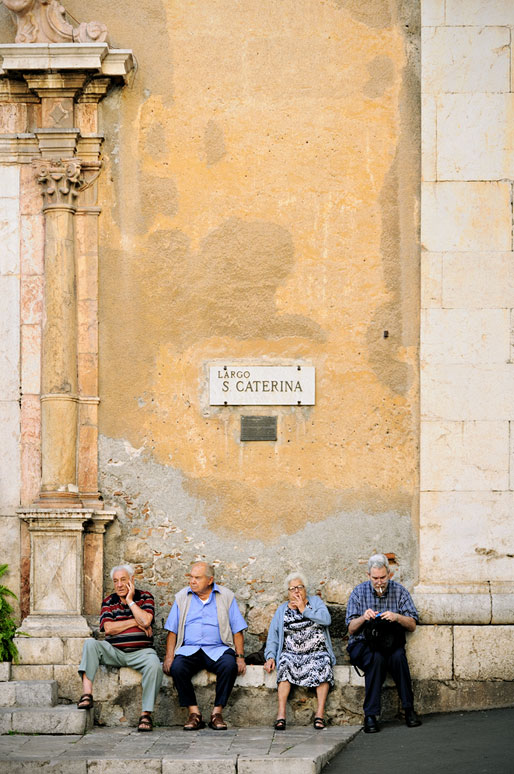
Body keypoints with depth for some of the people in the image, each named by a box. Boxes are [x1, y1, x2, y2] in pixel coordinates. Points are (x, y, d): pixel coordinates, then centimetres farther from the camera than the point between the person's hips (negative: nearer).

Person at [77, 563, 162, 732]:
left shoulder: (144, 597, 8)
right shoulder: (109, 602, 12)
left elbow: (146, 621, -11)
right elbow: (108, 628, -5)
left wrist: (130, 600, -5)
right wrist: (136, 622, -6)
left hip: (140, 652, -2)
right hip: (114, 652, 2)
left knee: (154, 665, -34)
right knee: (91, 644, -25)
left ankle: (146, 714, -30)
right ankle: (87, 694, -36)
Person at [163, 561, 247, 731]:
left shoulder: (226, 596, 9)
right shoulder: (182, 597, 14)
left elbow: (237, 630, 7)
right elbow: (172, 630, 11)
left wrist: (240, 657, -6)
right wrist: (169, 656, -4)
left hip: (217, 649, -1)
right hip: (189, 649, 1)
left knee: (229, 665, -34)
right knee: (177, 667, -31)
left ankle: (217, 712, -22)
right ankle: (194, 713, -21)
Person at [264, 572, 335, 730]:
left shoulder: (315, 602, 14)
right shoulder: (282, 610, 18)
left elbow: (326, 619, -7)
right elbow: (272, 637, 12)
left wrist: (304, 610, -5)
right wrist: (270, 656, -4)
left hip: (317, 652, -1)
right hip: (291, 653, 1)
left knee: (323, 664, -33)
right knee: (285, 664, -32)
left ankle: (320, 713, -33)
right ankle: (281, 713, -36)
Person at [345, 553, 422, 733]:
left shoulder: (399, 591, 3)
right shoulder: (359, 592, 2)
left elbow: (412, 625, -1)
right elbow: (351, 629, 0)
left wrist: (397, 617, -21)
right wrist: (363, 618, -21)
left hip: (391, 643, 1)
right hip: (362, 644, -1)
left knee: (398, 656, -33)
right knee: (376, 658, -34)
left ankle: (409, 709, -23)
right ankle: (370, 715, -33)